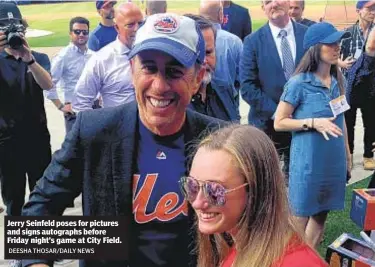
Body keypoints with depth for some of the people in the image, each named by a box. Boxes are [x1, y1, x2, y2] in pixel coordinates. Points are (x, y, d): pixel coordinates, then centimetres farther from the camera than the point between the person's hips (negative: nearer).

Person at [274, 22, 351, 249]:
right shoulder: (299, 83, -14)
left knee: (321, 215, 17)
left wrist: (346, 151, 15)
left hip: (334, 159, 6)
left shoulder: (339, 80, 4)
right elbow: (279, 122, -10)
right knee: (300, 218, 7)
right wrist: (313, 122, -21)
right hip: (308, 160, -6)